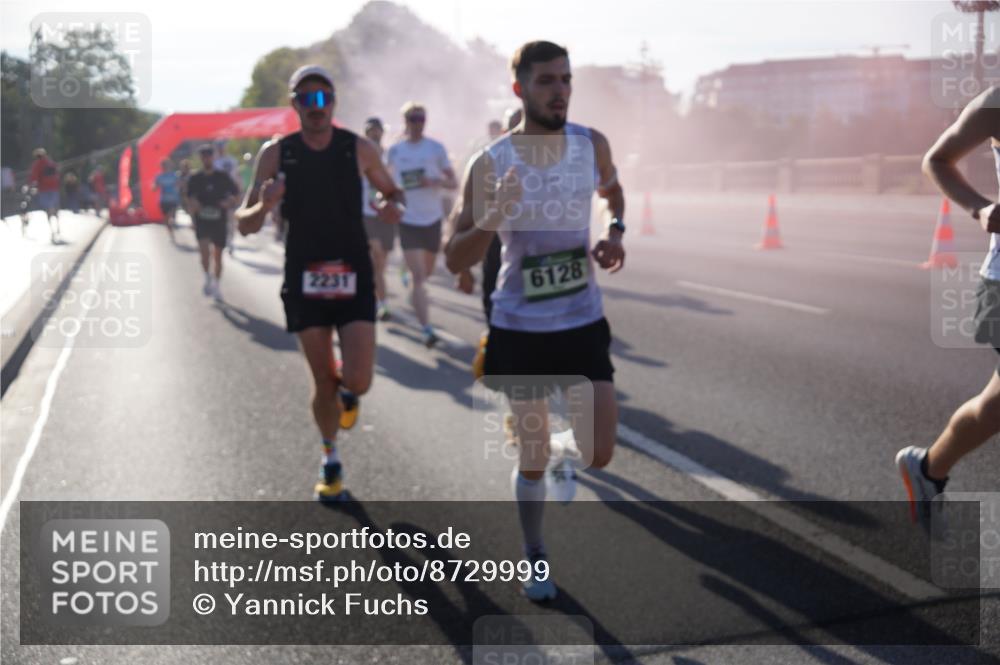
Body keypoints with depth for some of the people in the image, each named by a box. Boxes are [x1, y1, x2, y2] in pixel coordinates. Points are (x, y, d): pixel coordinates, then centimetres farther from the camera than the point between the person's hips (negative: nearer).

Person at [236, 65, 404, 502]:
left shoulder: (360, 149, -2)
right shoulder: (275, 154, -3)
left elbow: (392, 192, 14)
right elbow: (245, 225, -1)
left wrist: (393, 207, -11)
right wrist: (263, 207, -25)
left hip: (354, 278, 0)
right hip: (304, 281, 0)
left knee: (358, 380, -11)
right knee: (323, 381, 5)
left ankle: (346, 392, 28)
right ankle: (330, 459, 31)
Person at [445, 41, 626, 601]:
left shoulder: (592, 145, -2)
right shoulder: (490, 165, -11)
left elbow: (612, 190, 22)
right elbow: (455, 261, -11)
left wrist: (615, 232, 2)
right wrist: (491, 220, -30)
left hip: (584, 322, 2)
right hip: (520, 328, -2)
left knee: (600, 456, -2)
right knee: (533, 460, 7)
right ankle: (535, 557, 31)